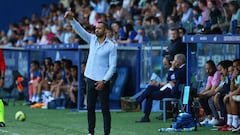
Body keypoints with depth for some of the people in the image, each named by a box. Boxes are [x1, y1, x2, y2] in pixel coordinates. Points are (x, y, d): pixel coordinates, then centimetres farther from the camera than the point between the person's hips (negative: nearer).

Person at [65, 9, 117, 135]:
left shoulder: (111, 46, -6)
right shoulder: (92, 39, 8)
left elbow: (112, 66, -8)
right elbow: (80, 30, -3)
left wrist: (103, 81, -16)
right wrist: (72, 19, -20)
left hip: (102, 82, -5)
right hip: (91, 80, 5)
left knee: (105, 109, -3)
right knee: (90, 108, 8)